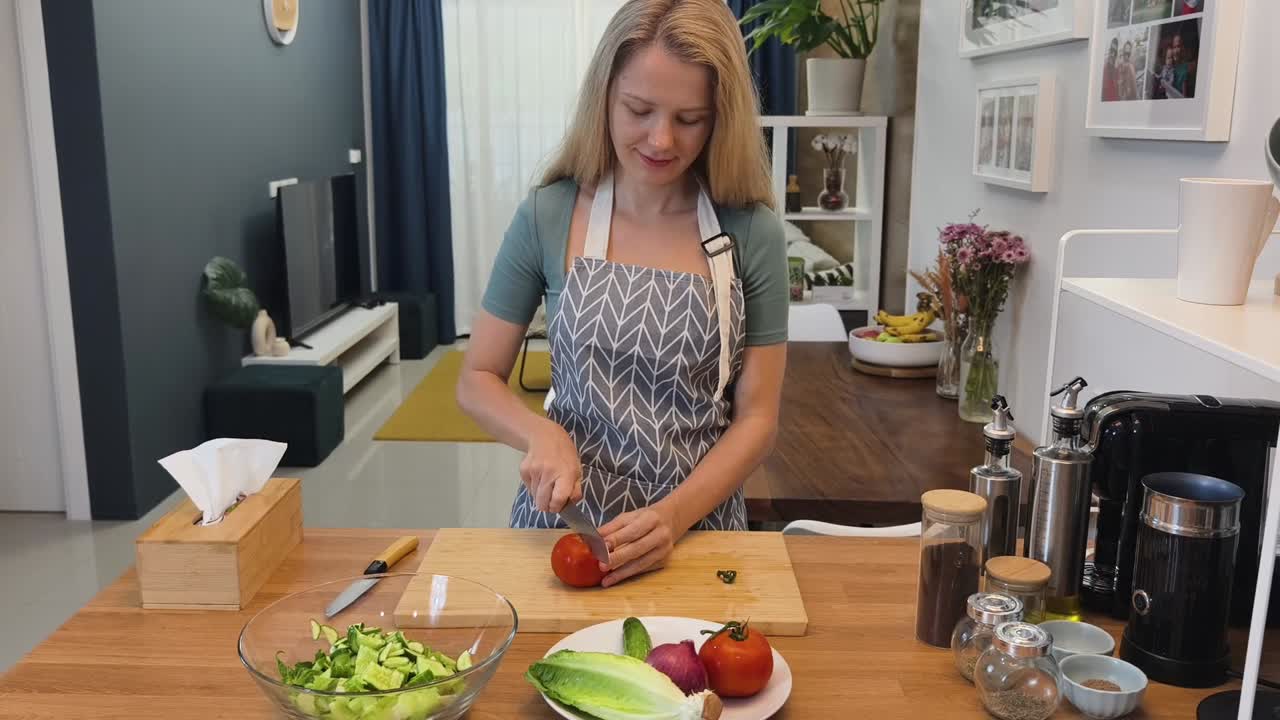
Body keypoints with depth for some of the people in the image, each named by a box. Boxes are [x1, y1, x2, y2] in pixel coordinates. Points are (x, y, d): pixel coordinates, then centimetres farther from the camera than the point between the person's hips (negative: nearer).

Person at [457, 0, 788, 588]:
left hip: (699, 525, 0)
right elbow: (477, 380, 2)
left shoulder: (753, 232, -7)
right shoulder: (547, 217, -6)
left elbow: (757, 417, -3)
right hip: (564, 517, 0)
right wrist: (540, 434, -17)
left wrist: (675, 515, -17)